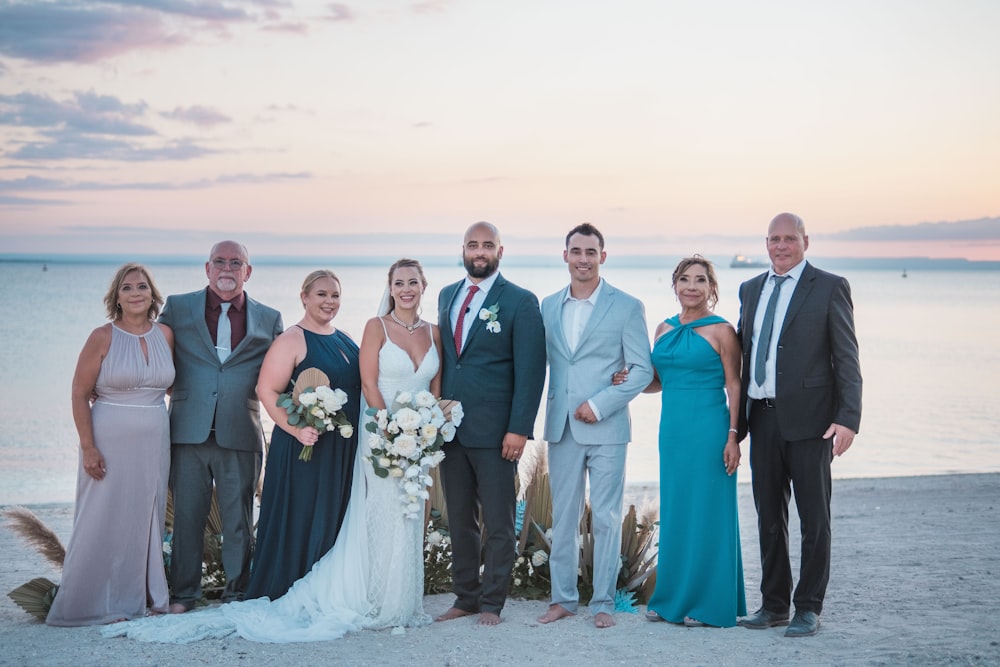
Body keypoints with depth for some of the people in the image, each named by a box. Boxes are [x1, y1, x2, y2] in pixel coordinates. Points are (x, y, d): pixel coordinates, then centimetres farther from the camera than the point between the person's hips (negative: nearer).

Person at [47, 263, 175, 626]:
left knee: (146, 518, 12)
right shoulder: (103, 337, -7)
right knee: (105, 520, 1)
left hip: (154, 442, 4)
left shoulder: (166, 334, 5)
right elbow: (80, 395, -7)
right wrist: (88, 447, -13)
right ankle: (98, 602, 11)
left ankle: (144, 596, 23)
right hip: (110, 441, -4)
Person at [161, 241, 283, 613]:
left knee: (239, 519, 7)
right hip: (188, 432, 0)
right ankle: (183, 593, 17)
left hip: (240, 435, 1)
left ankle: (237, 592, 19)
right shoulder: (178, 308, 8)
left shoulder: (269, 320, 10)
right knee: (187, 516, 5)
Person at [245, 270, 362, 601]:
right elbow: (267, 390, -14)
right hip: (306, 446, -7)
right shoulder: (292, 340, -8)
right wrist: (296, 430, -24)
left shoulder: (345, 340, 13)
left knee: (336, 521, 11)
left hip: (345, 449, 7)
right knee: (300, 522, -2)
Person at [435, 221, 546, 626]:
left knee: (498, 523, 3)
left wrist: (519, 429, -15)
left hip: (494, 431, -5)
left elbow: (530, 370, -9)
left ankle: (491, 603, 13)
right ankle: (465, 597, 21)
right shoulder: (447, 296, 13)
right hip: (450, 426, 5)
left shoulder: (520, 302, -5)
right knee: (459, 520, 11)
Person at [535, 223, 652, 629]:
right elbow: (547, 363, 14)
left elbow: (642, 369, -5)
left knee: (606, 519, 3)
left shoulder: (627, 307, -2)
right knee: (563, 517, 8)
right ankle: (563, 598, 18)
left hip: (606, 428, -3)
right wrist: (547, 411, 1)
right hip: (561, 428, 3)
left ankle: (603, 602, 12)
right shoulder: (548, 306, 10)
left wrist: (600, 404, -13)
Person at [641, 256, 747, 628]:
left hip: (709, 430, -6)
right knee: (674, 511, 10)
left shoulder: (721, 331, -5)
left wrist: (733, 436, -13)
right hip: (672, 429, 6)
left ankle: (707, 604, 9)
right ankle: (672, 599, 20)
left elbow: (734, 387, -6)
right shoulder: (664, 330, 11)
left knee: (707, 513, 0)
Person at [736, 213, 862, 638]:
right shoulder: (751, 290, 14)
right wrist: (738, 420, 11)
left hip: (809, 420, -5)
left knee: (814, 518, 2)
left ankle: (809, 608, 12)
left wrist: (848, 419, -16)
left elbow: (847, 358, -6)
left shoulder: (829, 288, -2)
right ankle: (774, 604, 22)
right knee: (769, 516, 12)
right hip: (762, 418, 5)